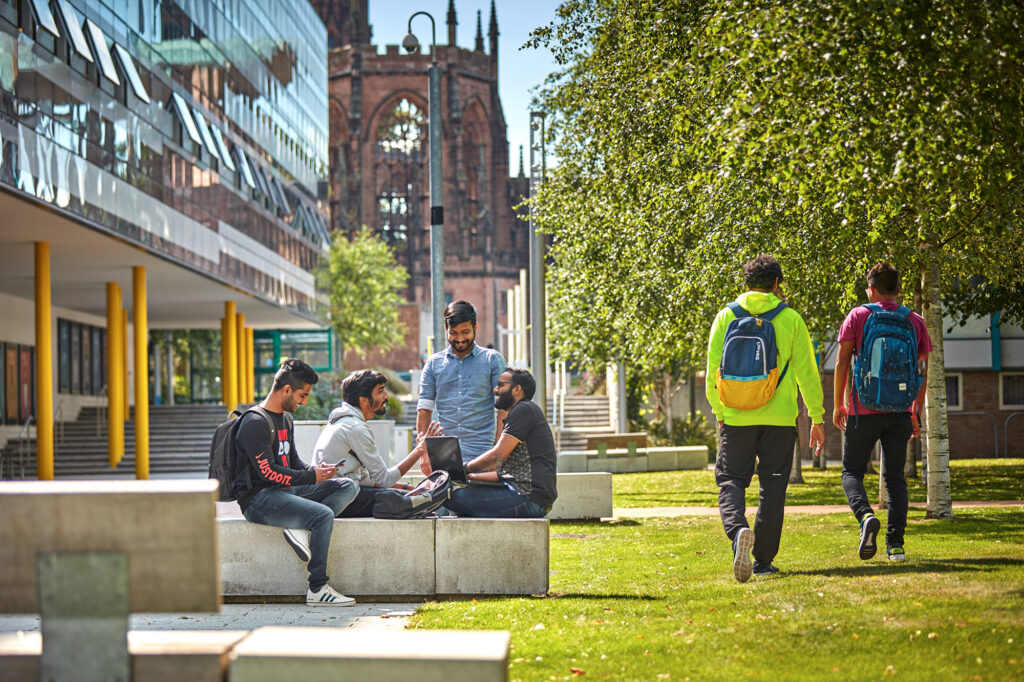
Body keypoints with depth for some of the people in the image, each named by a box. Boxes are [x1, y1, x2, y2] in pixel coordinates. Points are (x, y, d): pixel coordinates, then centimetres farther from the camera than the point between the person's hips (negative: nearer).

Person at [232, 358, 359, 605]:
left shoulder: (285, 419, 17)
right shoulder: (255, 423, -14)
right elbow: (269, 473, -19)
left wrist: (315, 471, 0)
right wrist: (312, 477, -16)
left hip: (284, 489, 10)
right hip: (258, 498, -10)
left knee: (348, 487, -2)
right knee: (324, 515, -29)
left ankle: (302, 528, -21)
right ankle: (317, 589, -22)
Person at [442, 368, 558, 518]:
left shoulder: (524, 410, -7)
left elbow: (497, 456, -13)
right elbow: (503, 472, 25)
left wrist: (464, 468, -1)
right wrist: (469, 476, 19)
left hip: (529, 497, -11)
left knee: (455, 497, -17)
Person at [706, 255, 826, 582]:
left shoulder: (726, 316, 2)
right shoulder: (790, 319, 1)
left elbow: (713, 370, 3)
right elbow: (807, 373, 2)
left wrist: (719, 411, 17)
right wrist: (816, 418, 10)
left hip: (737, 417, 0)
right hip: (780, 417, 0)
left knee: (731, 481, 7)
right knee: (773, 486, 9)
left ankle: (738, 531, -23)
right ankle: (763, 559, 11)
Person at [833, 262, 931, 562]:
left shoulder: (857, 316, 0)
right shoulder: (915, 321, 8)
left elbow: (842, 363, -4)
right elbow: (923, 371, 9)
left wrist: (838, 404, 5)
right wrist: (916, 413, 17)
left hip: (864, 410, -3)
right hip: (900, 412, 3)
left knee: (852, 471, 7)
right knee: (895, 477, 9)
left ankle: (866, 515, -21)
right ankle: (896, 543, 1)